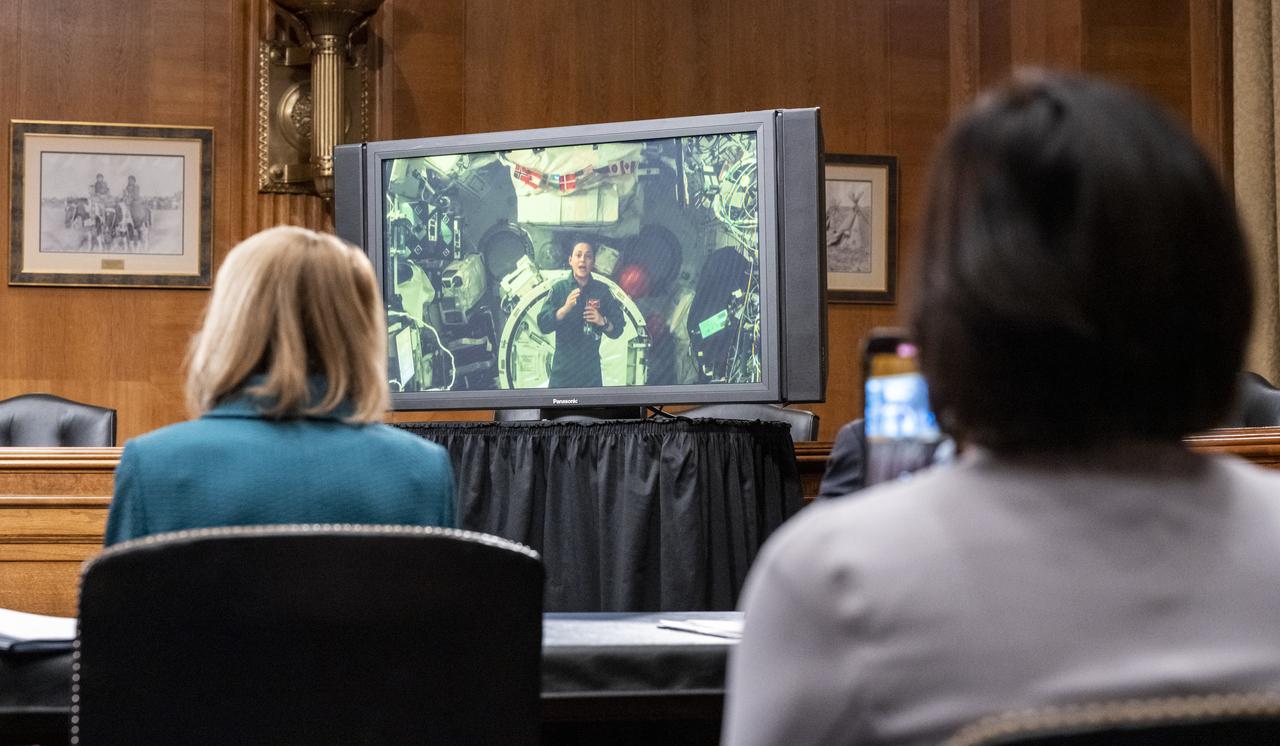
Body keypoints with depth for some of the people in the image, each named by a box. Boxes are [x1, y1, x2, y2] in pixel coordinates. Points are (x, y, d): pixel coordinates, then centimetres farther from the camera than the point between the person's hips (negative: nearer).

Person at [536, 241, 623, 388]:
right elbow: (543, 325, -6)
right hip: (563, 369, -1)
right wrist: (565, 308, -22)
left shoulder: (602, 291, 5)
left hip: (591, 369, 1)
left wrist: (603, 322, -15)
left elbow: (617, 331, 6)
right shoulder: (559, 289, 2)